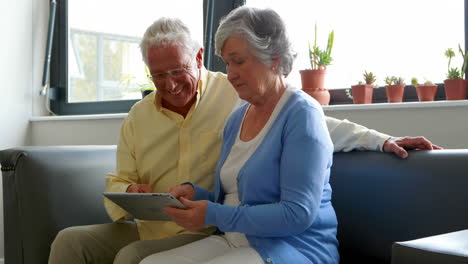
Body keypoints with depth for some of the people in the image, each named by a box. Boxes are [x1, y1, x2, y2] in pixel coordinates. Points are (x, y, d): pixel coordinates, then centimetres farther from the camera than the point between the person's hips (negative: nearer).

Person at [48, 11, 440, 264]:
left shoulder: (238, 94, -5)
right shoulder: (138, 117, 8)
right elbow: (118, 182, 13)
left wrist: (381, 140, -11)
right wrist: (127, 194, -12)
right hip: (147, 227, 6)